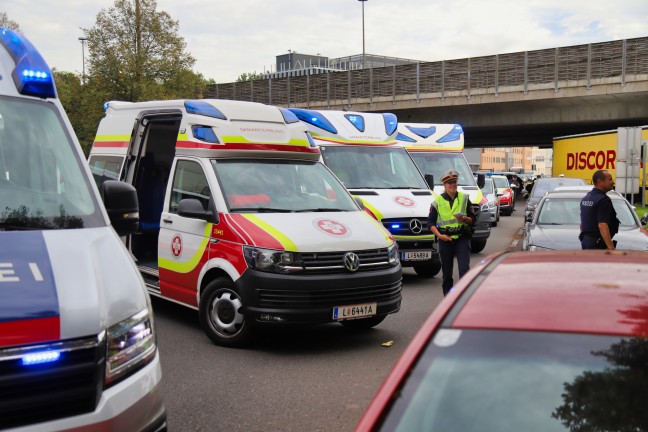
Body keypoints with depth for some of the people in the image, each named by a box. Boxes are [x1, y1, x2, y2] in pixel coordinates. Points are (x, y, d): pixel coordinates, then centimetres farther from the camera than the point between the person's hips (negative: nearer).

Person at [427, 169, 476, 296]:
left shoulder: (464, 198, 7)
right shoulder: (438, 201, 3)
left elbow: (473, 219, 9)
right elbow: (431, 222, 2)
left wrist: (464, 219, -12)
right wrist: (439, 235, -11)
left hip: (462, 238, 0)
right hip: (445, 239, 0)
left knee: (464, 269, -12)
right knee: (446, 272, 7)